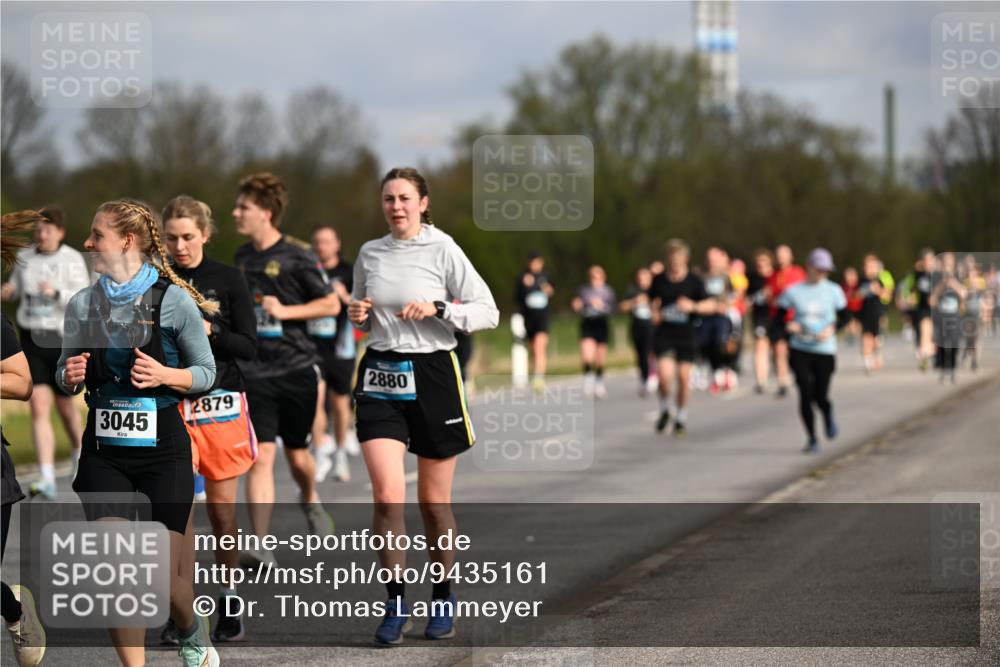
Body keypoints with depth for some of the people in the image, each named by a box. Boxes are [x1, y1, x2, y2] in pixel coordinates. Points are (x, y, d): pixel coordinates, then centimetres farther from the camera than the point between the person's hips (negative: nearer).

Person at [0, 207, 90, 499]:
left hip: (62, 340, -2)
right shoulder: (25, 257, 6)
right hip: (31, 340, 2)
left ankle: (79, 454, 44)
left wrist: (56, 293, -29)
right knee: (39, 407, -11)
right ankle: (47, 479, -16)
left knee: (65, 406, 13)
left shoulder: (72, 260, -7)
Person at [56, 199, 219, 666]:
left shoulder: (174, 301, -6)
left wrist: (166, 375, -18)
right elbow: (64, 373, 15)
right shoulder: (82, 305, 5)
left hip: (163, 448, -3)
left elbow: (206, 372, 1)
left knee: (164, 575, -1)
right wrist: (70, 375, -8)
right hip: (104, 452, 3)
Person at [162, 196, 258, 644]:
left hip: (221, 404, -1)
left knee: (222, 508, 5)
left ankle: (229, 605, 17)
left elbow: (249, 347, -1)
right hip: (170, 402, 1)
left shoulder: (227, 280, 2)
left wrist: (208, 330, -15)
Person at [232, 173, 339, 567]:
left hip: (296, 369, -3)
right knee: (260, 454, -10)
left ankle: (310, 501, 46)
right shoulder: (243, 257, 9)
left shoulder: (296, 256, -8)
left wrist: (286, 311, -15)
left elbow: (331, 304, -5)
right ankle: (261, 546, -14)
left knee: (297, 454, 11)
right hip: (255, 370, 3)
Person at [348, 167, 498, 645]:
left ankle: (443, 599, 23)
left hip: (432, 374, -3)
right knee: (387, 494, -11)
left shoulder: (443, 249, -5)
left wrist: (438, 308, -20)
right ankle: (396, 606, -2)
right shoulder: (369, 253, 8)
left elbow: (487, 312, -7)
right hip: (380, 376, 3)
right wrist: (358, 315, -1)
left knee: (434, 502, 5)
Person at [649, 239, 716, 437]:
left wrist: (693, 306, -18)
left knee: (684, 376, 1)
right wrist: (654, 314, -1)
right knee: (664, 373, -17)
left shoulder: (694, 281, -2)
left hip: (686, 334, 0)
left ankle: (681, 419, 18)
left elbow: (711, 305, -1)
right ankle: (665, 410, 10)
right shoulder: (659, 280, 2)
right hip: (664, 333, 0)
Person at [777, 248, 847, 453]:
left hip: (825, 351, 0)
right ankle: (812, 439, 8)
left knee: (820, 397, -4)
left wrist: (832, 329, -13)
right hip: (799, 351, 0)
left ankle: (828, 415, 34)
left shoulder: (833, 290, 1)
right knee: (805, 394, -7)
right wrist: (788, 325, -16)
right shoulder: (792, 292, 0)